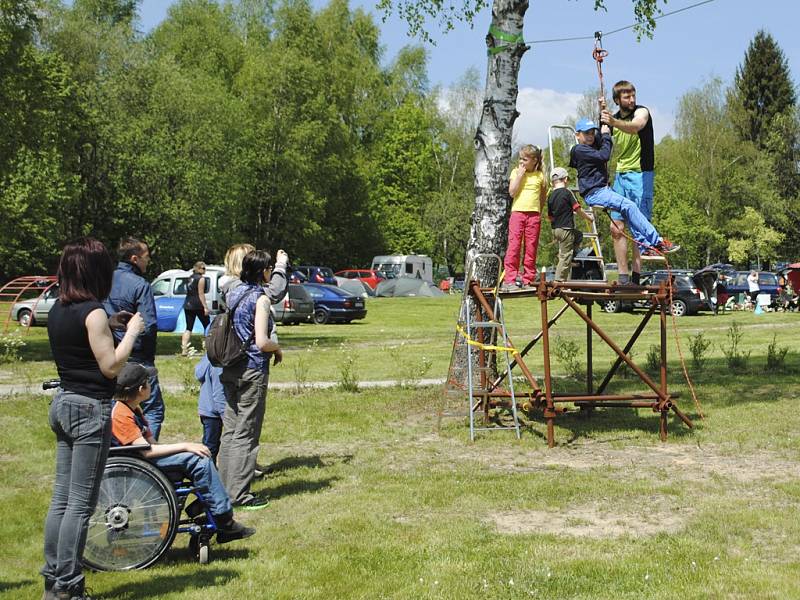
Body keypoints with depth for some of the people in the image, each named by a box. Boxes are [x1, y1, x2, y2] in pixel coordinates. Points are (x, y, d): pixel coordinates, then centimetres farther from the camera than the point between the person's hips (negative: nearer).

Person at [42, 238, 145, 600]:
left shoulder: (58, 310, 9)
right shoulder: (92, 311, -16)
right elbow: (111, 366, -17)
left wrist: (108, 326, 13)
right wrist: (132, 331, -5)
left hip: (62, 404, 9)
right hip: (90, 409, -9)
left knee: (61, 499, 13)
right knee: (80, 503, -2)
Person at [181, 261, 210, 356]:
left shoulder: (190, 278, 17)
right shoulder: (201, 278, -6)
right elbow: (201, 294, -12)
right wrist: (205, 307, -14)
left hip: (188, 305, 7)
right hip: (198, 305, -7)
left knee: (188, 328, 4)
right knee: (207, 326, 6)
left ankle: (184, 349, -7)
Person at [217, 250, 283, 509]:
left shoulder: (233, 293, 8)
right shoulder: (260, 298, -13)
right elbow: (262, 342, -19)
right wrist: (278, 348, 1)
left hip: (230, 369, 7)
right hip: (252, 369, -7)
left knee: (230, 430, 14)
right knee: (246, 434, -1)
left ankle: (225, 487, 20)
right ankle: (239, 494, 2)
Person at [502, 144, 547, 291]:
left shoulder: (540, 175, 8)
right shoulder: (516, 172, 5)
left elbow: (543, 197, 19)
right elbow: (512, 192, -9)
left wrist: (539, 210, 8)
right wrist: (520, 174, -11)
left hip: (534, 215, 2)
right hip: (517, 212, -2)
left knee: (531, 249, 3)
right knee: (514, 246, -8)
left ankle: (528, 280, 9)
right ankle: (509, 279, -8)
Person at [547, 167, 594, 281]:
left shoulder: (550, 196, 8)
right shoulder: (567, 193, -9)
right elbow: (577, 209, -7)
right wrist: (588, 218, 9)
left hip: (555, 229, 7)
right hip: (566, 229, -7)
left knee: (578, 236, 26)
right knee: (565, 256, -3)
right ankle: (559, 281, -4)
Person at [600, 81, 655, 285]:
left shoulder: (642, 112, -6)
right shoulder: (614, 117, 13)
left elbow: (635, 127, -32)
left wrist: (613, 122, -48)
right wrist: (601, 114, -7)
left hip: (640, 174, -6)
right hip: (620, 174, 7)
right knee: (617, 228, 3)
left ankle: (636, 276, -11)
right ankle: (623, 277, 7)